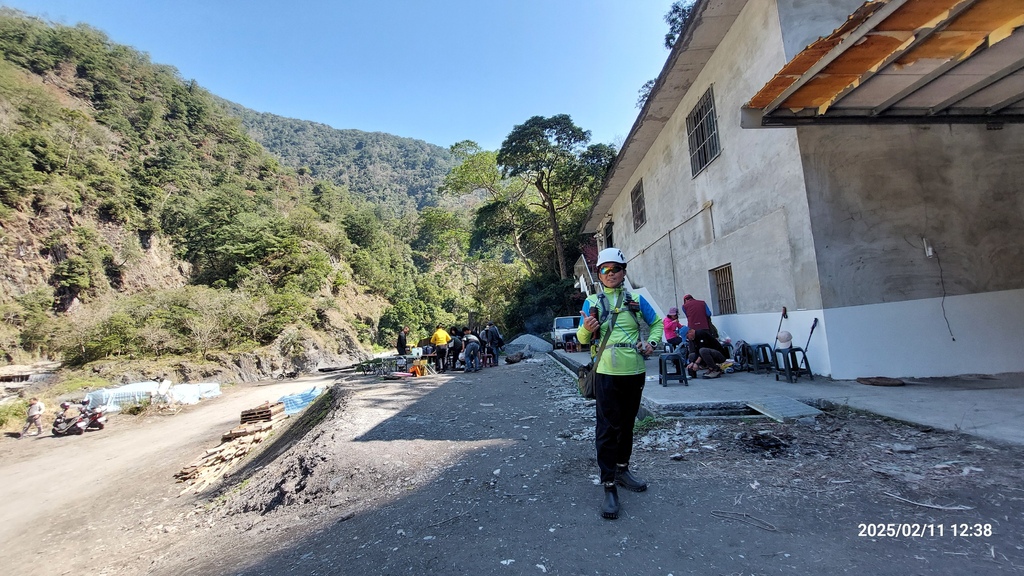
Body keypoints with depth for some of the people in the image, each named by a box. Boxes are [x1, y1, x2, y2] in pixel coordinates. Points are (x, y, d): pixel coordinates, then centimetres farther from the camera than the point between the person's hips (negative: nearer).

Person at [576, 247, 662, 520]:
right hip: (607, 373, -3)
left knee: (627, 425, 17)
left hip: (635, 371, 3)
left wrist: (652, 342, 1)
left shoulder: (636, 300, 6)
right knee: (608, 428, -4)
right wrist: (587, 329, -22)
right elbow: (582, 339, 1)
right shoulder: (592, 302, 1)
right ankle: (609, 487, 2)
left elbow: (657, 322, 19)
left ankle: (623, 470, 34)